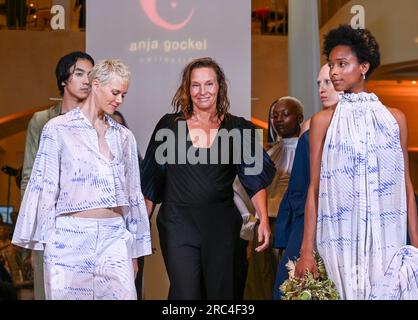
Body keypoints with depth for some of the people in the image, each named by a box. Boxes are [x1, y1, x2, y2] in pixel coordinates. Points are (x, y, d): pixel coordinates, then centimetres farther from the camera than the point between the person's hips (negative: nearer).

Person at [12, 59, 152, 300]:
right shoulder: (58, 128, 1)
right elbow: (44, 185, 1)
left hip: (114, 237, 3)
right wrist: (43, 240, -3)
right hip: (70, 236, -3)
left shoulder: (124, 136, 13)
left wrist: (135, 252, 14)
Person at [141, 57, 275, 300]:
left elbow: (255, 178, 3)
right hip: (179, 224, -1)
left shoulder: (238, 128, 5)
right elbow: (152, 179, 8)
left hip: (221, 225, 1)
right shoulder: (170, 125, 5)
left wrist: (264, 220, -9)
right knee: (186, 294, -9)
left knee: (221, 293, 5)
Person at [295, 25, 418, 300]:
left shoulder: (395, 119, 7)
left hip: (388, 244, 1)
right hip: (341, 244, -1)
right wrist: (307, 252, -6)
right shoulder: (323, 121, 3)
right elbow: (314, 188, 0)